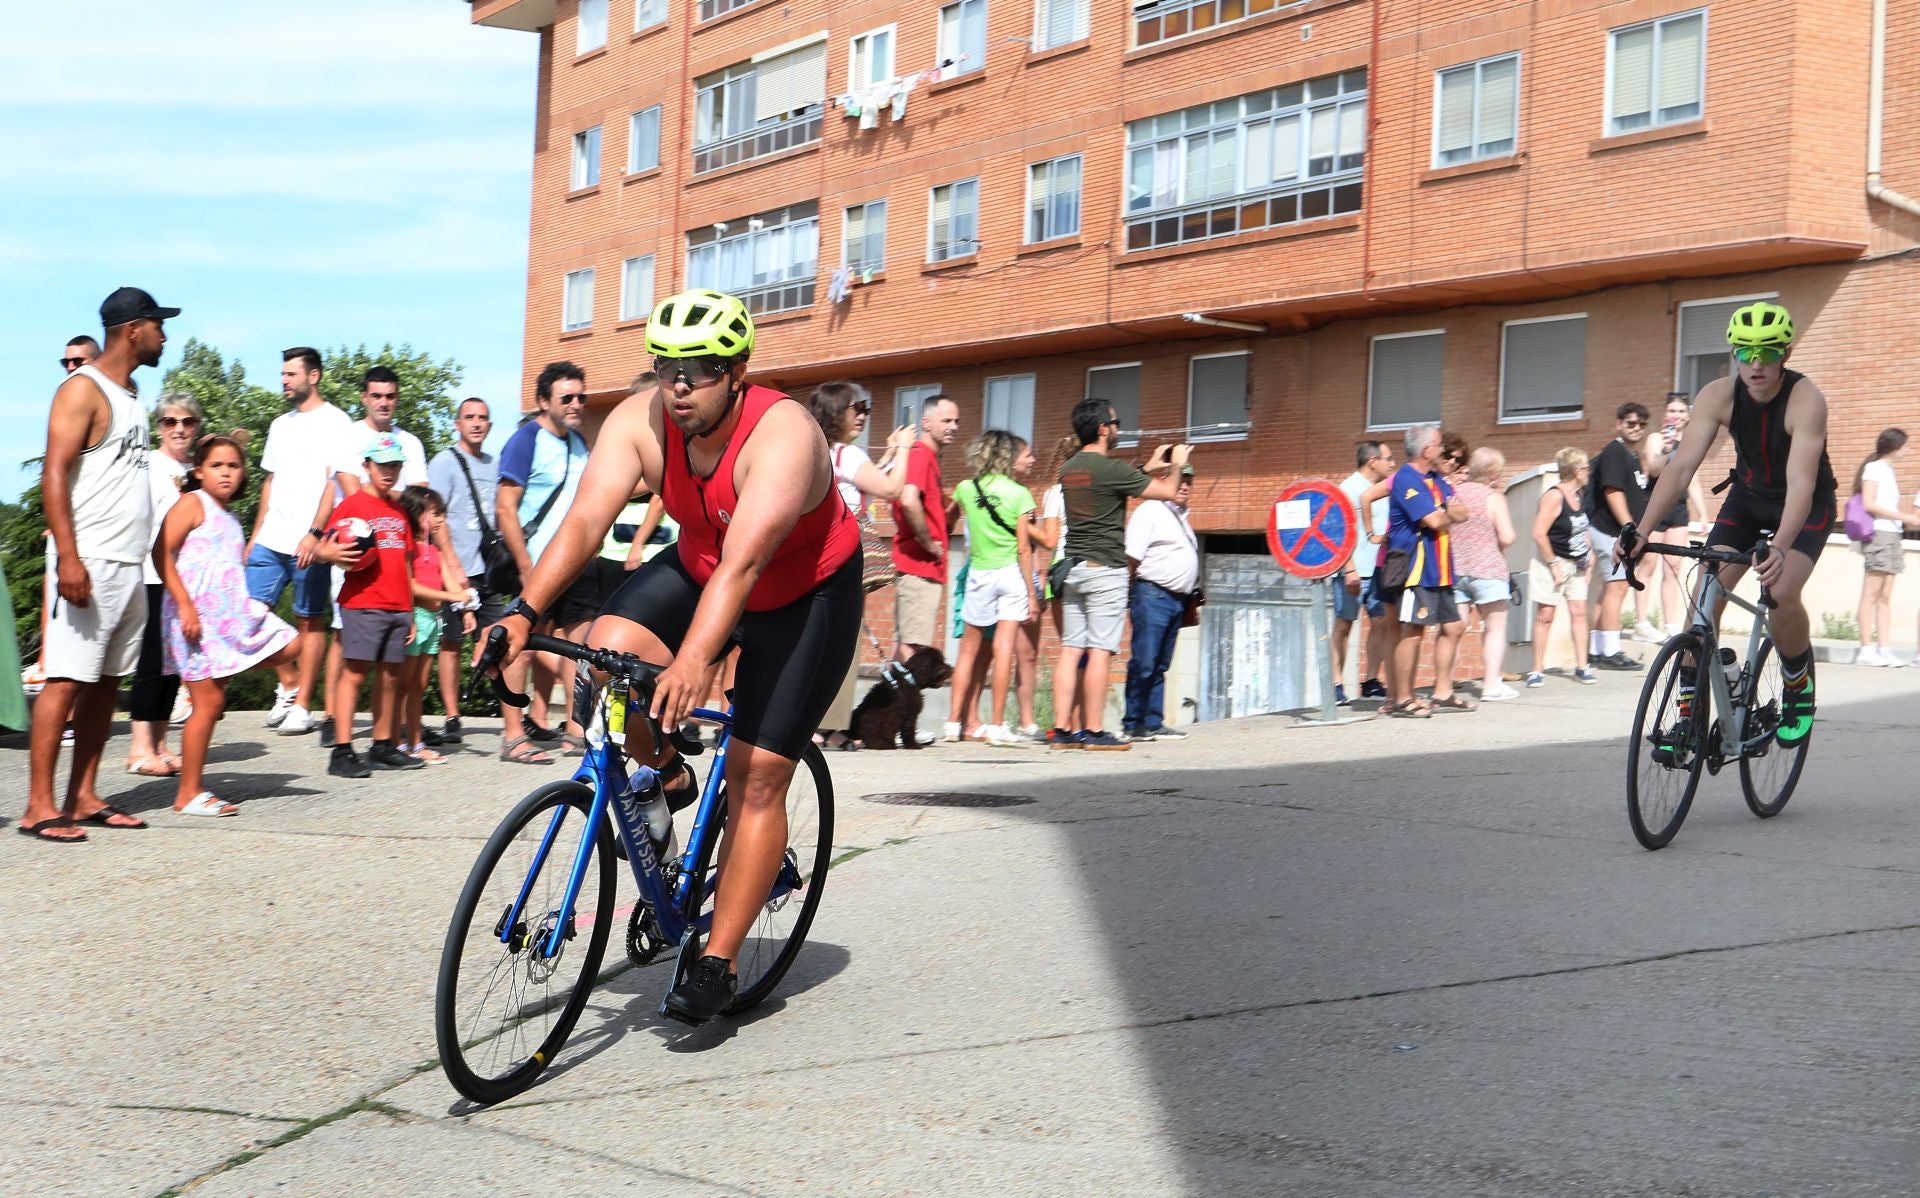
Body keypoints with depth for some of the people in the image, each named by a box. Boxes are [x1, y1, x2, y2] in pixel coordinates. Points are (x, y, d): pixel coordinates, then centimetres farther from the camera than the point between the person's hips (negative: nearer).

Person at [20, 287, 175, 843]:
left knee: (105, 682, 9)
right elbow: (54, 475, -15)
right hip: (89, 563, -8)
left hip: (129, 565, 8)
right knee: (66, 681, -7)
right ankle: (39, 807, -4)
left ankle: (84, 798, 13)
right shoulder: (83, 389, -7)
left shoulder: (130, 395, 17)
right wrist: (68, 557, -22)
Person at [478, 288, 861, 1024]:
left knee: (757, 778, -8)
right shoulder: (640, 422, -19)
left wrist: (694, 661, -58)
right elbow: (587, 517, -28)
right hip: (697, 571, 5)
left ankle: (717, 963, 3)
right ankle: (664, 777, 5)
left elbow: (744, 562, -45)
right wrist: (525, 611, -42)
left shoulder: (781, 436, -34)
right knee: (610, 647, -25)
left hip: (804, 598, -5)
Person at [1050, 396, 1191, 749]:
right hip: (1105, 569, -7)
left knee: (1070, 650, 5)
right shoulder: (1110, 469, -12)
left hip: (1074, 568, 7)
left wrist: (1147, 469, 31)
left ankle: (1062, 730, 3)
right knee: (1100, 651, -5)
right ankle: (1094, 731, -4)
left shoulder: (1069, 469, 11)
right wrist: (1176, 464, 15)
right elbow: (1168, 491, -5)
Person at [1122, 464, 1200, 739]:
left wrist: (1192, 596, 20)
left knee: (1160, 666, 10)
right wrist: (1131, 595, -16)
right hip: (1152, 595, -9)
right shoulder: (1150, 510, -6)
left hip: (1177, 599, 9)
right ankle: (1132, 725, -6)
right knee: (1143, 663, -10)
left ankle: (1153, 724, 13)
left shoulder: (1183, 517, 22)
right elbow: (1132, 556, -12)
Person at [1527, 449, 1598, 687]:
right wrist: (1553, 564, -18)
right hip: (1552, 562, -7)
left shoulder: (1579, 494, 8)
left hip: (1576, 564, 7)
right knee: (1545, 614, -3)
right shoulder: (1554, 496, -17)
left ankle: (1582, 667, 9)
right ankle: (1537, 669, 3)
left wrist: (1588, 554, 11)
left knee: (1579, 611, 3)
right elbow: (1539, 534, -22)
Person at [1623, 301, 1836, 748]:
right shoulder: (1718, 395, -19)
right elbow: (1681, 466, -26)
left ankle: (1799, 689, 3)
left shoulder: (1806, 400, -29)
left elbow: (1800, 483, -40)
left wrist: (1779, 547, -56)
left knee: (1782, 593, -26)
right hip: (1747, 497, 3)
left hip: (1807, 506, -3)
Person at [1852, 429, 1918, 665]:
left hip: (1892, 535, 9)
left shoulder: (1888, 471, 21)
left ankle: (1883, 649, 0)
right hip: (1878, 534, -9)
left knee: (1886, 596, 3)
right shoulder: (1873, 468, -4)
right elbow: (1869, 504, -14)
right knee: (1871, 594, -10)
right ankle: (1866, 650, -12)